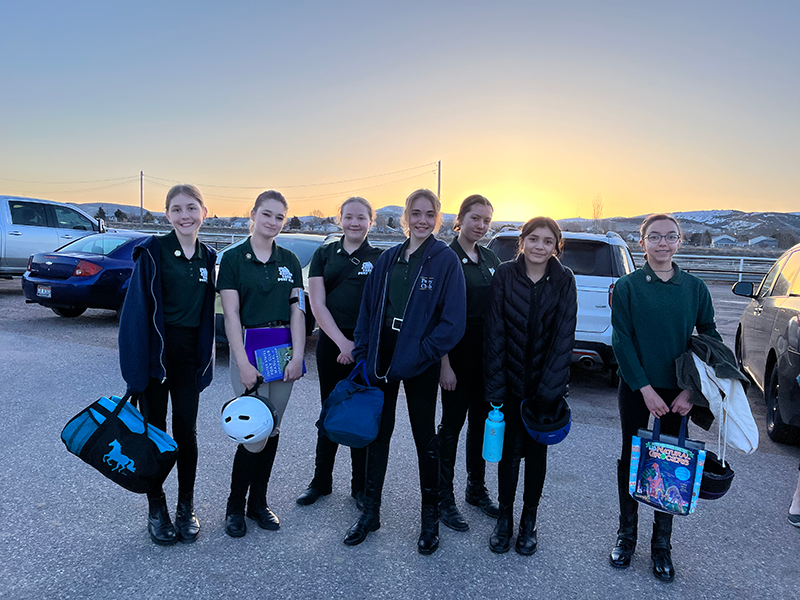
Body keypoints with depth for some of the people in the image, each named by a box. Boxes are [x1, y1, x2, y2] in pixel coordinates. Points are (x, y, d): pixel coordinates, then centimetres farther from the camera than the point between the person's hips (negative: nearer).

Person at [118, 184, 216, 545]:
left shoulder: (207, 258, 6)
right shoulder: (152, 251, -8)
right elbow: (136, 309, -10)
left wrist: (205, 360, 8)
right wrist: (136, 365, -14)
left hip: (190, 353, 4)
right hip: (155, 351, -3)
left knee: (186, 431, 11)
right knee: (154, 431, 7)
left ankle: (186, 508, 25)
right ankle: (156, 510, 23)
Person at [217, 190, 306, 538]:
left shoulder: (289, 261, 9)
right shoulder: (234, 258, -2)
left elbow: (297, 311, 6)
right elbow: (231, 314, -8)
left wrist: (298, 356, -5)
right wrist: (243, 363, -14)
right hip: (249, 348, -4)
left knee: (272, 429, 9)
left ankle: (258, 501, 25)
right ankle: (235, 505, 16)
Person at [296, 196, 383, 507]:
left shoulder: (380, 258, 3)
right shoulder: (324, 255, 6)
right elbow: (317, 304, 0)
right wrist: (342, 341, -10)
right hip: (331, 343, 1)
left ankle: (361, 485, 22)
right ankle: (321, 481, 26)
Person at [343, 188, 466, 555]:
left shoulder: (446, 261, -8)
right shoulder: (388, 259, 6)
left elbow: (453, 322, -12)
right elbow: (368, 310, 9)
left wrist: (420, 353, -17)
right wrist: (363, 355, 3)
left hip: (419, 362, -4)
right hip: (382, 356, 4)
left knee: (424, 436, 9)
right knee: (378, 431, 13)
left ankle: (430, 517, 27)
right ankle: (370, 511, 28)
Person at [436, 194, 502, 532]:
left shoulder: (491, 260, 10)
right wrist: (444, 363, -18)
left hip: (488, 354, 7)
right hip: (458, 354, -6)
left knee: (482, 422, 15)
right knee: (452, 425, 3)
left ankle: (476, 490, 32)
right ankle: (444, 500, 16)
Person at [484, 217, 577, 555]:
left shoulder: (564, 281, -4)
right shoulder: (505, 275, -6)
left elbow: (564, 336, -8)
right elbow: (495, 332, -8)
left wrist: (549, 388, -13)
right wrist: (495, 386, -11)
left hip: (546, 383, 1)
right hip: (511, 382, -1)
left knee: (536, 451, 12)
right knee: (510, 450, 5)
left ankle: (529, 522, 28)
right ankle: (504, 519, 24)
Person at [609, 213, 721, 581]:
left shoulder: (695, 288, 0)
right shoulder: (627, 287, -5)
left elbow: (710, 339, 2)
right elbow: (621, 341, -8)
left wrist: (691, 389, -8)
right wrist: (645, 389, -14)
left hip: (679, 392, 1)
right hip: (637, 389, -1)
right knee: (631, 458, 9)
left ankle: (661, 543, 25)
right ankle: (627, 533, 27)